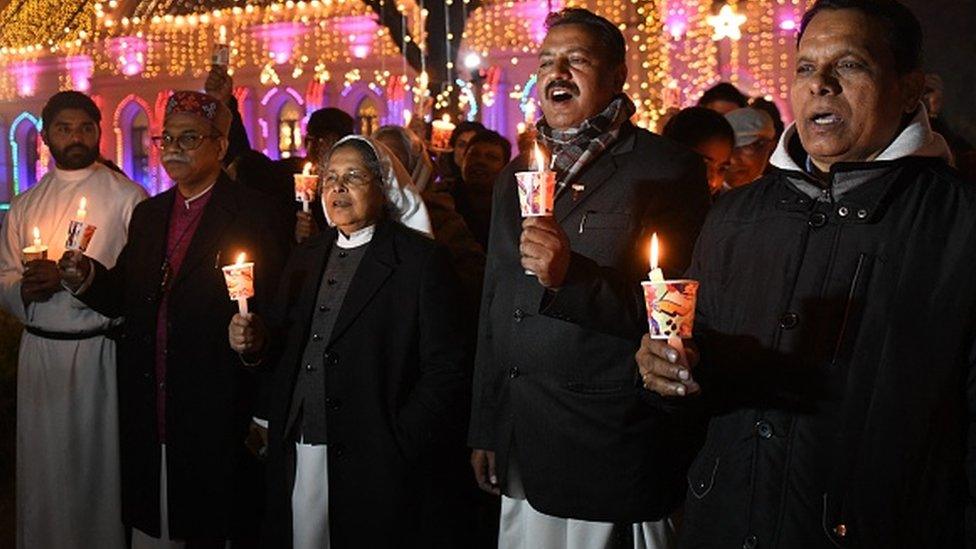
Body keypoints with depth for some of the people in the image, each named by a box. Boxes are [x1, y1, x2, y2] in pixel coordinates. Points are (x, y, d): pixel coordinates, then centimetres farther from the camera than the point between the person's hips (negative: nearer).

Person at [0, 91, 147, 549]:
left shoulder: (127, 197, -2)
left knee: (99, 465, 4)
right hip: (39, 352, 4)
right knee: (44, 466, 10)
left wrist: (68, 279, -17)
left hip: (101, 352, -4)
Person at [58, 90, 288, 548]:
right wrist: (87, 278, -8)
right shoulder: (147, 214, 14)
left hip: (218, 412, -5)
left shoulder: (255, 214, -6)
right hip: (149, 414, 6)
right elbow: (125, 300, 10)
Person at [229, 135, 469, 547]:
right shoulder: (305, 257, 13)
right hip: (297, 458, 5)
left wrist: (401, 449, -16)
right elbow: (288, 346, 17)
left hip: (375, 465, -5)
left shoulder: (421, 260, -7)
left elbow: (444, 370, -11)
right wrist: (256, 339, -3)